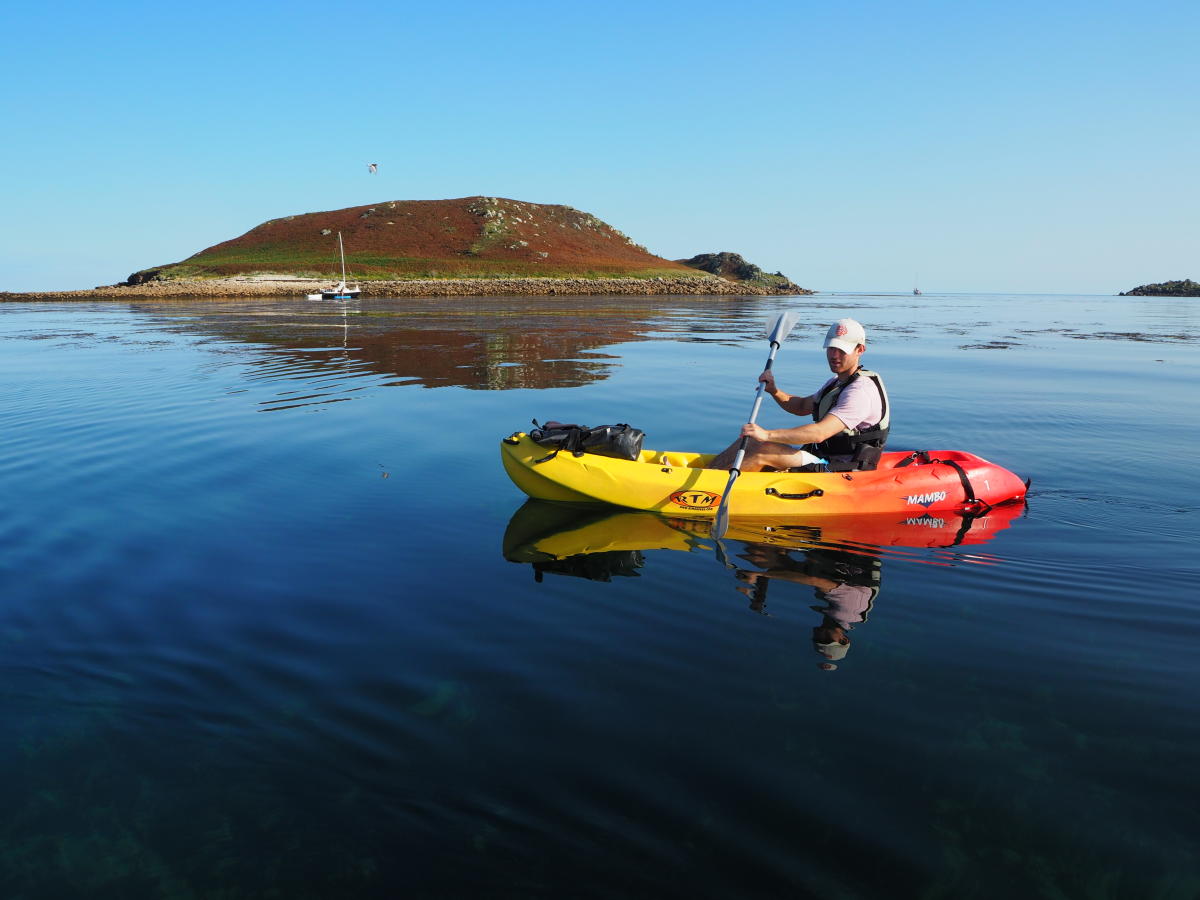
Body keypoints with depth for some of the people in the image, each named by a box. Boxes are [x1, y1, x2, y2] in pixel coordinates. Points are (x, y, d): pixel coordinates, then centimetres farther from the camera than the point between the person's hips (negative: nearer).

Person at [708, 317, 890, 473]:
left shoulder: (861, 390, -19)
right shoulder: (837, 383, 15)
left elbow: (820, 433, -31)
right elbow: (801, 407, 24)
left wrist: (768, 434, -36)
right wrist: (773, 390, 2)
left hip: (839, 470, -10)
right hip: (823, 458, 10)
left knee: (763, 451, -24)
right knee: (748, 442, -1)